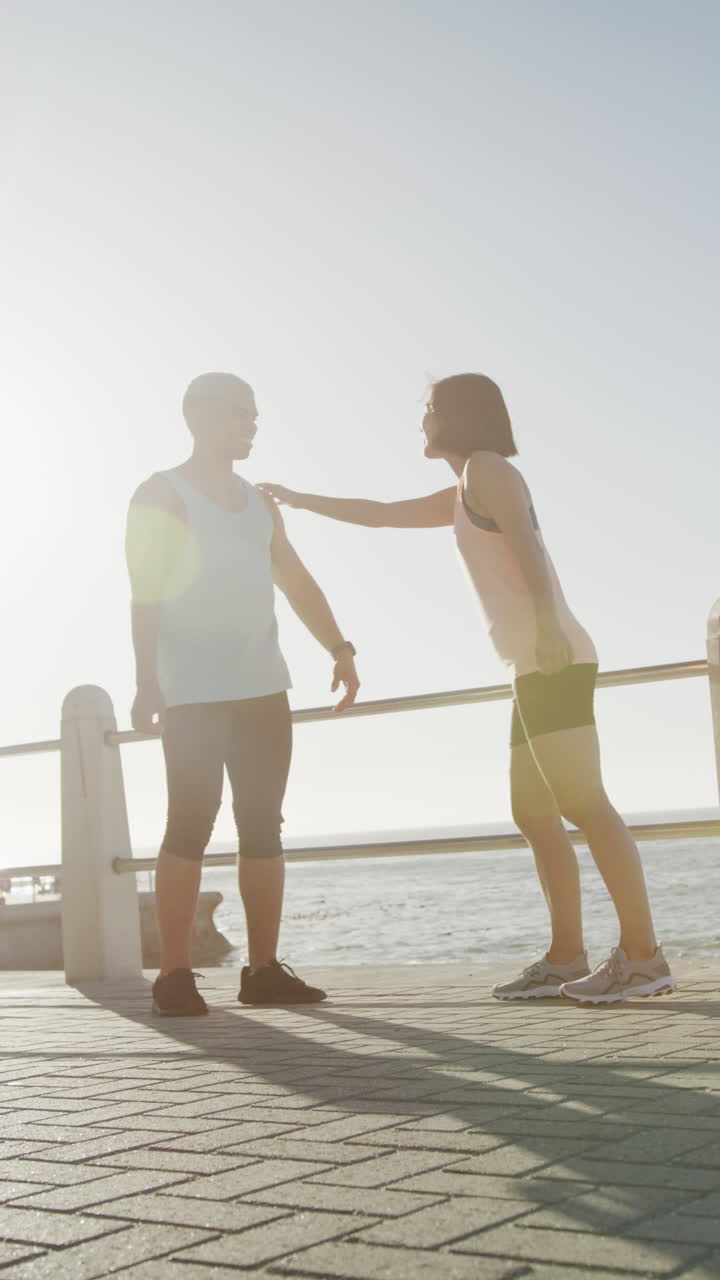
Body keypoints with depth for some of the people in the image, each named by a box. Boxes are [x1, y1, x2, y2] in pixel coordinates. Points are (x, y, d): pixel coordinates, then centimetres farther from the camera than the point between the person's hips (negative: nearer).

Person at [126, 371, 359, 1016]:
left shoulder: (260, 503, 19)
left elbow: (298, 583, 18)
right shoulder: (162, 496, 0)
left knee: (263, 826, 4)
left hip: (262, 690, 6)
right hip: (193, 694, -6)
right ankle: (175, 975, -3)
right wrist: (147, 682, -17)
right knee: (191, 825, -7)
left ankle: (264, 968, 9)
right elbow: (145, 595, -8)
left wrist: (340, 649, 6)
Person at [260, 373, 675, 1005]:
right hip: (540, 667, 10)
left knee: (582, 802, -15)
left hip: (554, 661, -10)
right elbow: (380, 514, 37)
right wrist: (297, 499, 42)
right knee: (533, 813, 8)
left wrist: (546, 622, -30)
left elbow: (526, 542, -16)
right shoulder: (461, 497, 27)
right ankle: (567, 957, 8)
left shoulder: (486, 466, 1)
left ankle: (643, 954, -16)